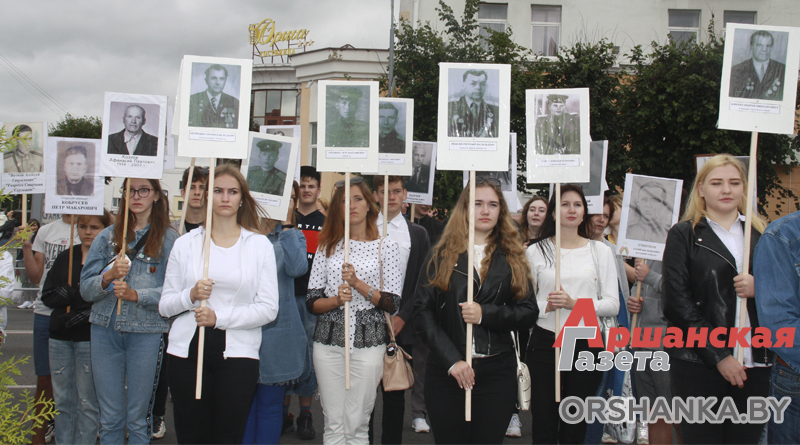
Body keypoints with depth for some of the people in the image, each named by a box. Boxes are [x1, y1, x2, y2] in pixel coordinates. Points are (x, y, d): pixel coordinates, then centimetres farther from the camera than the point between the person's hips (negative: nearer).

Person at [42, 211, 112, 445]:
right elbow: (47, 295, 7)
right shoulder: (65, 258, 13)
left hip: (91, 339, -5)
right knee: (62, 400, 12)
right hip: (60, 338, 5)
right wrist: (76, 294, -10)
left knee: (87, 403, 2)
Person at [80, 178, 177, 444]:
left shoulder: (169, 239, 0)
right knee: (110, 417, 10)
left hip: (147, 332, -3)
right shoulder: (107, 237, 11)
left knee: (138, 417, 6)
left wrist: (136, 295, -21)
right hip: (105, 330, 3)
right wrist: (109, 275, -14)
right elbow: (85, 289, 5)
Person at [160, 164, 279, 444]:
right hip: (187, 350, 2)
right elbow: (164, 305, 8)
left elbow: (268, 308, -3)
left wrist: (220, 317, -13)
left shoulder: (260, 245, 5)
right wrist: (191, 295, -12)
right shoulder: (185, 244, 10)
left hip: (238, 351, -1)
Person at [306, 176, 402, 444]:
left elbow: (392, 304, -2)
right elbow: (311, 303, 6)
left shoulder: (386, 247, 4)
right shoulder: (327, 247, 10)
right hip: (329, 341, 2)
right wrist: (336, 299, -13)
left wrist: (358, 284, -14)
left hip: (368, 343, -2)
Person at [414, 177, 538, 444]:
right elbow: (422, 312, -2)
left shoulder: (512, 259, 9)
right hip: (446, 371, -1)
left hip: (497, 372, 1)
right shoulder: (442, 255, 4)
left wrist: (486, 314, -14)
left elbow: (529, 314, 4)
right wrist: (452, 360, -12)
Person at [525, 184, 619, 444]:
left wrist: (575, 303, -14)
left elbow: (613, 305, 1)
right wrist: (546, 306, -16)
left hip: (587, 344, 1)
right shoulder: (535, 252, 6)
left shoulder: (600, 251, 9)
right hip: (544, 343, -1)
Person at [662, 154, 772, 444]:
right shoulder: (684, 235, 4)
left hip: (755, 364, 4)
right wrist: (718, 355, -12)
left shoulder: (761, 234, 15)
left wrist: (759, 289, -6)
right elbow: (677, 303, -5)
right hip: (699, 363, -3)